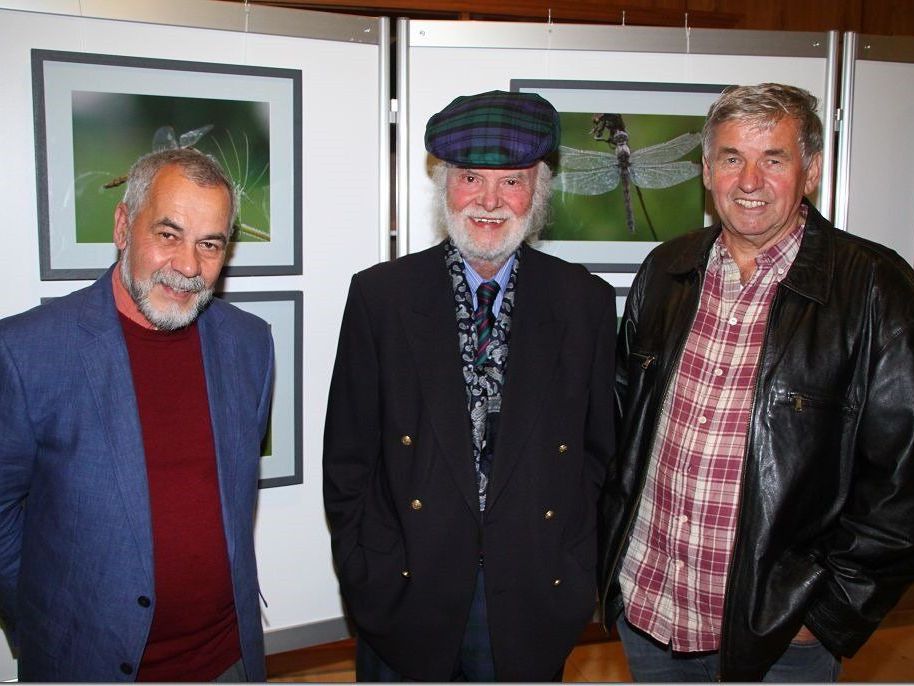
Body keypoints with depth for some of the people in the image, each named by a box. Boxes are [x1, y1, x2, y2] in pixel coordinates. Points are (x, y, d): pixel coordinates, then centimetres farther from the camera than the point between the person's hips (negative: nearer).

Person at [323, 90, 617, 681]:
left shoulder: (587, 302, -2)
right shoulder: (379, 294, -4)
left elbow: (599, 450, 3)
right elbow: (347, 454, -1)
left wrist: (574, 577, -2)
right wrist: (366, 575, -4)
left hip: (534, 606, 1)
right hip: (406, 594, 0)